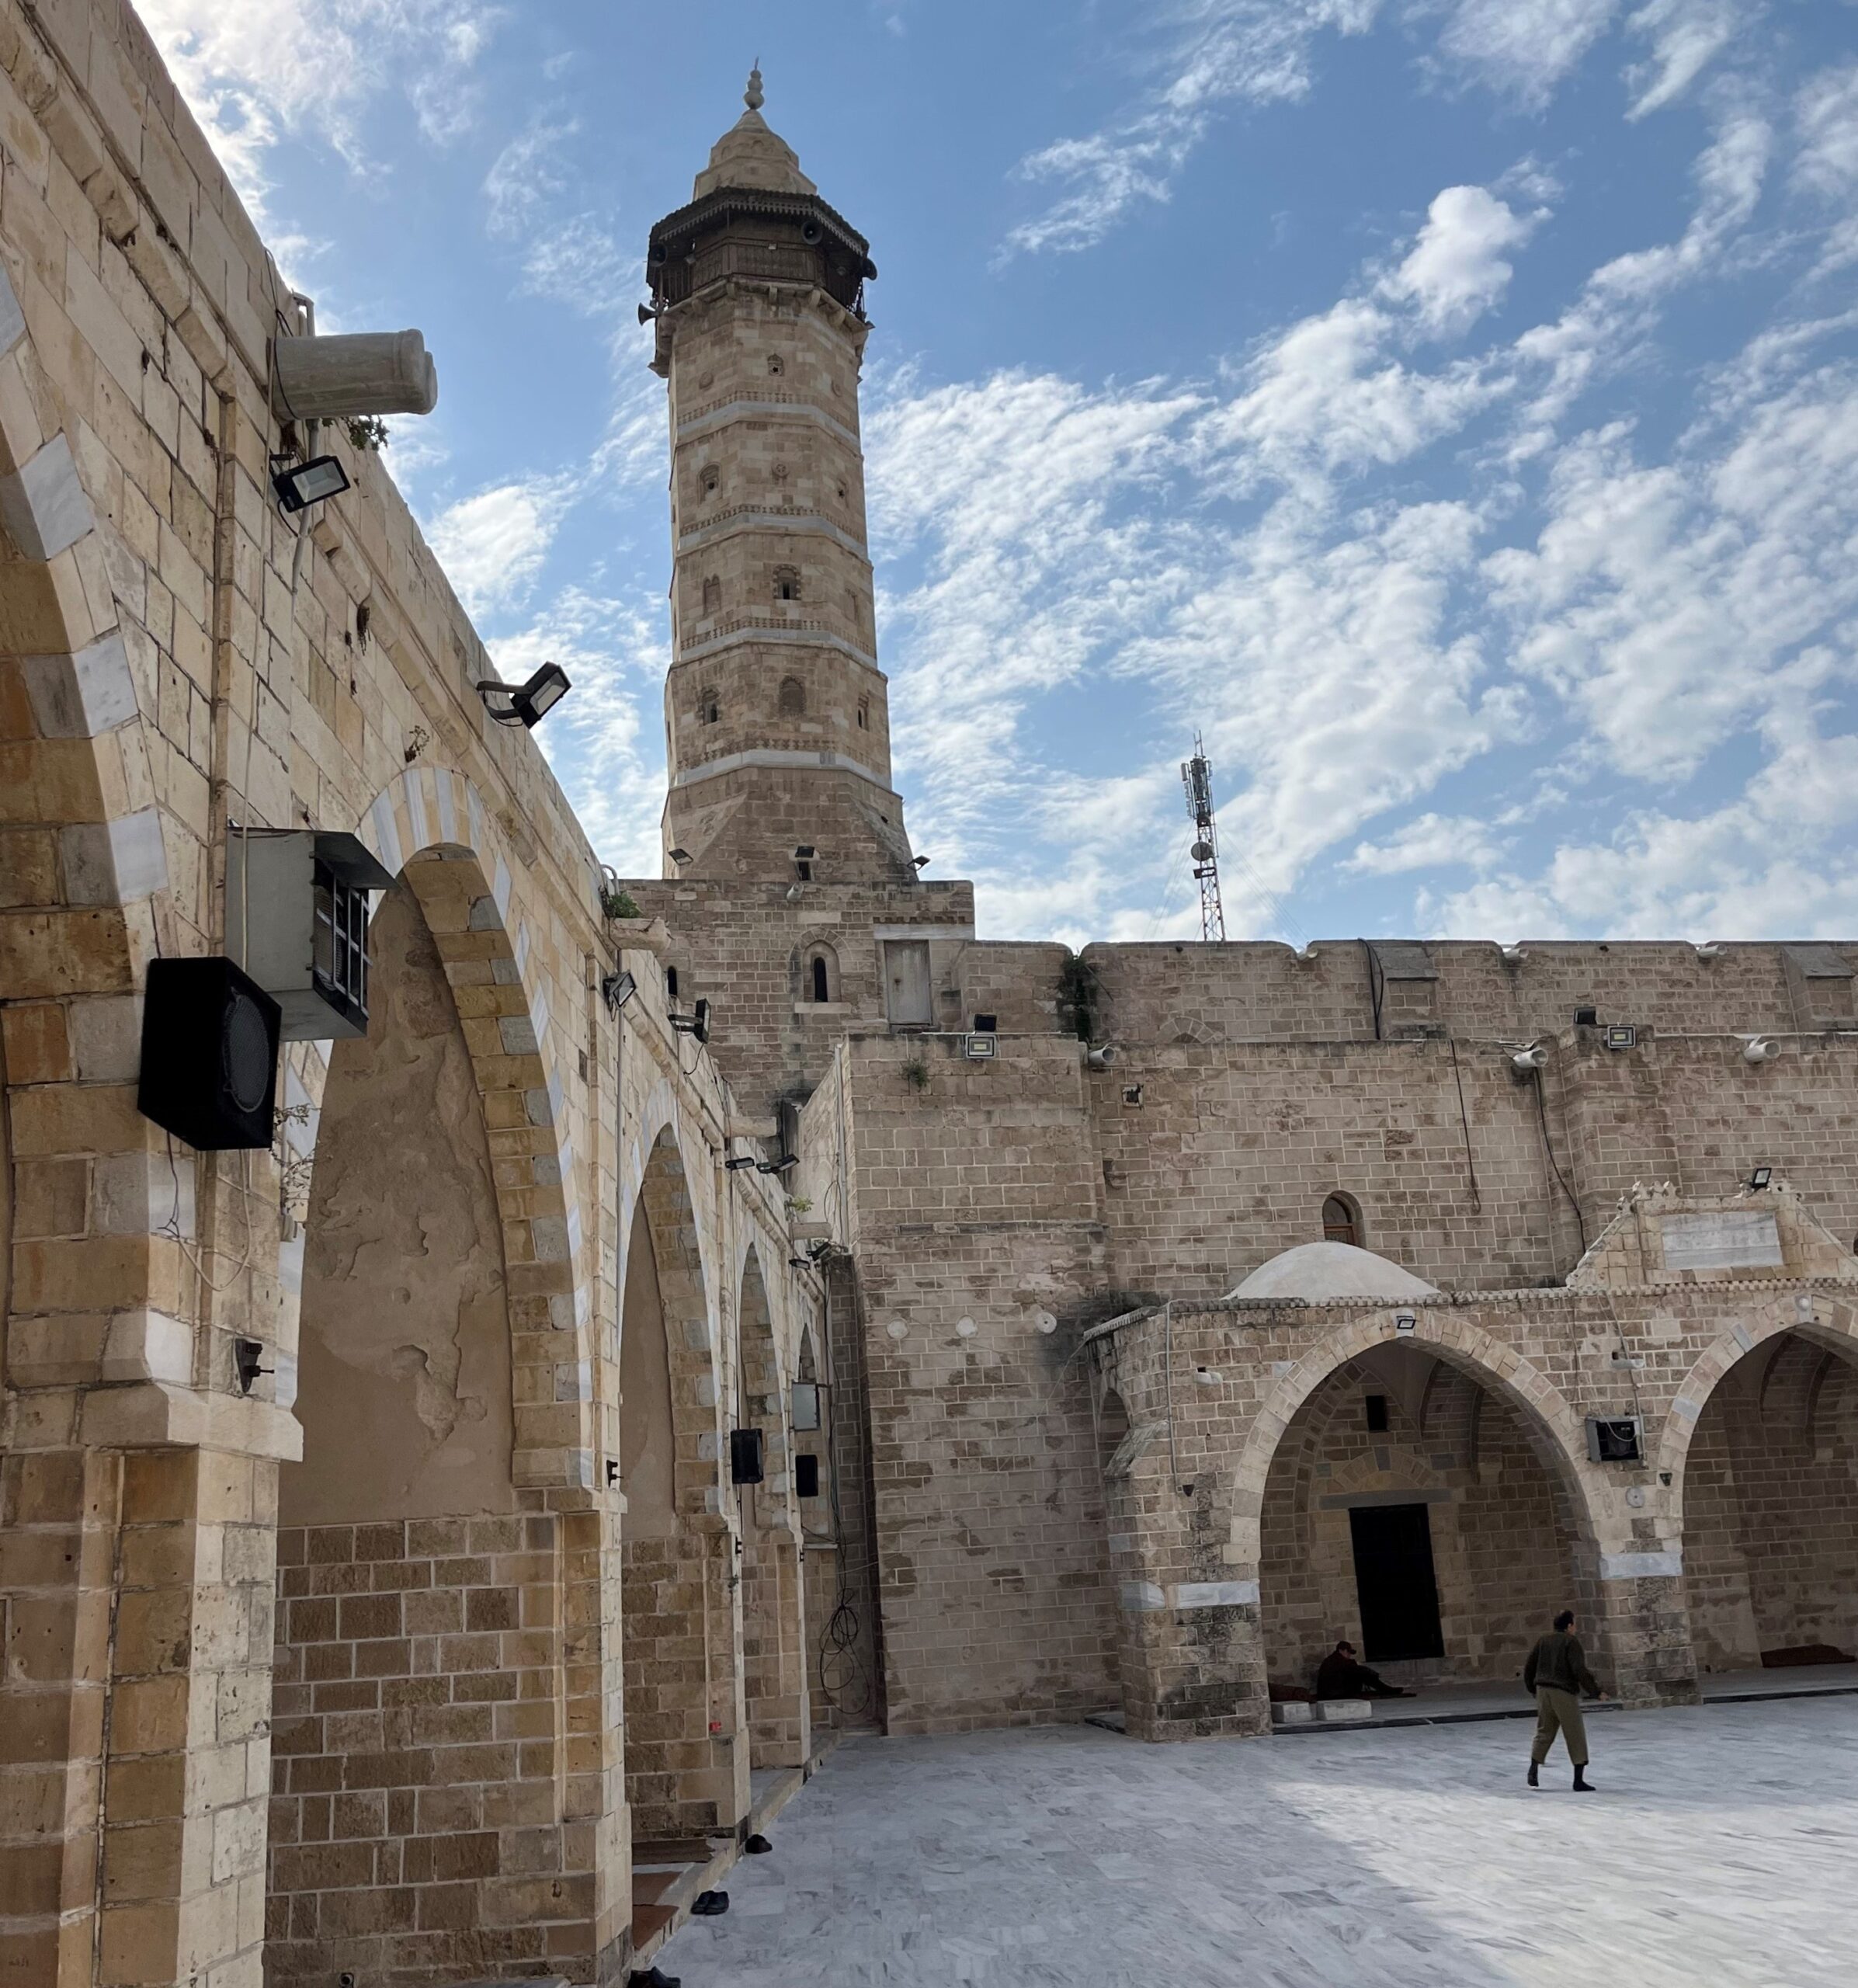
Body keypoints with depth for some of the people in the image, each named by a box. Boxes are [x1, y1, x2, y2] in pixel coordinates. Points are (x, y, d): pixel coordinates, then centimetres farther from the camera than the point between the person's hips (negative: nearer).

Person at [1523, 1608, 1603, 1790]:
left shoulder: (1544, 1640, 11)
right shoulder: (1571, 1642, -7)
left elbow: (1529, 1667, 13)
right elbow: (1580, 1671, -16)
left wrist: (1533, 1689, 26)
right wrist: (1595, 1691, -9)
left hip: (1543, 1691, 6)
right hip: (1563, 1693, -6)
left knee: (1543, 1733, 14)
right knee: (1576, 1736, 3)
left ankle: (1533, 1770, 4)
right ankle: (1579, 1780, 2)